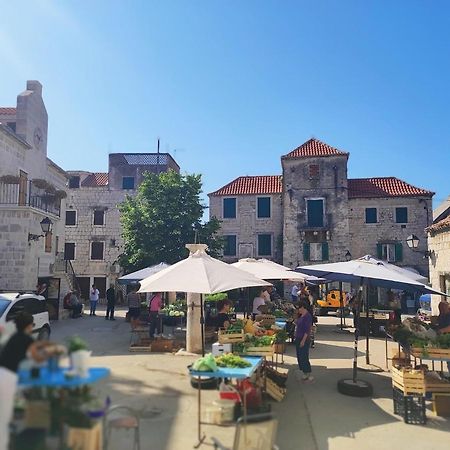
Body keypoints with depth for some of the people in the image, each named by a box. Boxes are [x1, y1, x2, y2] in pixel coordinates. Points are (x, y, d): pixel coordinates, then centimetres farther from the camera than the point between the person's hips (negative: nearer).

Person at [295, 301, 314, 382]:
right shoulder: (301, 316, 11)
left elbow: (307, 330, -20)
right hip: (298, 339, 10)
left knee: (304, 357, -5)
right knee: (299, 356, 12)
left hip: (304, 340, -10)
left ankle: (308, 375, 6)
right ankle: (304, 374, 22)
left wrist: (303, 340, -22)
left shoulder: (307, 316, -16)